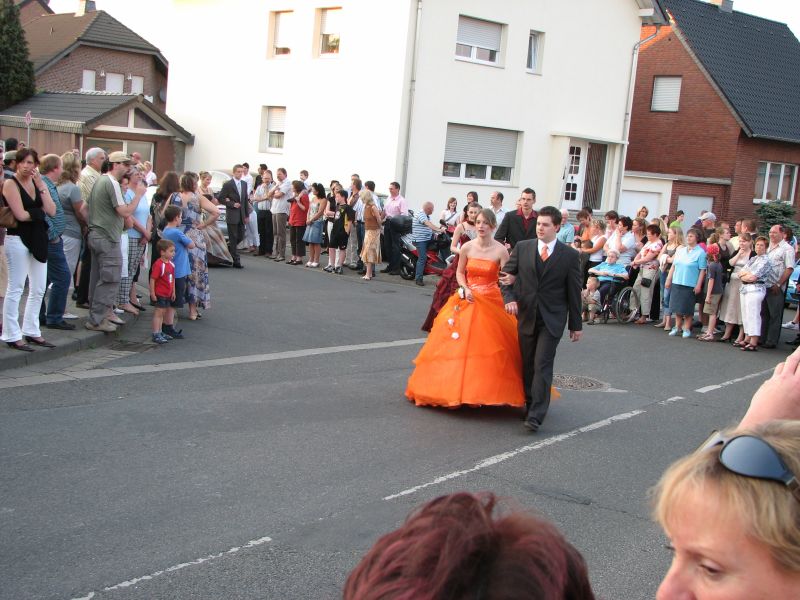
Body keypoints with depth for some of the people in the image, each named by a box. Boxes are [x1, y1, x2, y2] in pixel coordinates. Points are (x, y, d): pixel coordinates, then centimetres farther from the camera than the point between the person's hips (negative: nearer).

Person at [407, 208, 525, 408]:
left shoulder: (501, 251, -7)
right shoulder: (467, 247, 0)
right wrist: (465, 289, -6)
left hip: (490, 303, -2)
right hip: (467, 301, 3)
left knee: (488, 348, -4)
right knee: (459, 345, 3)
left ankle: (486, 391, 8)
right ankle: (456, 389, 16)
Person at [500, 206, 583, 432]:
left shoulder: (570, 255, -2)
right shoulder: (522, 248, 3)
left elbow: (574, 292, 1)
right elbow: (506, 275, 9)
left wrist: (576, 324, 3)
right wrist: (510, 298, -9)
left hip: (552, 319, -3)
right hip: (527, 315, 3)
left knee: (543, 365, -10)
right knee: (527, 364, 12)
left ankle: (536, 416, -11)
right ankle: (529, 403, 28)